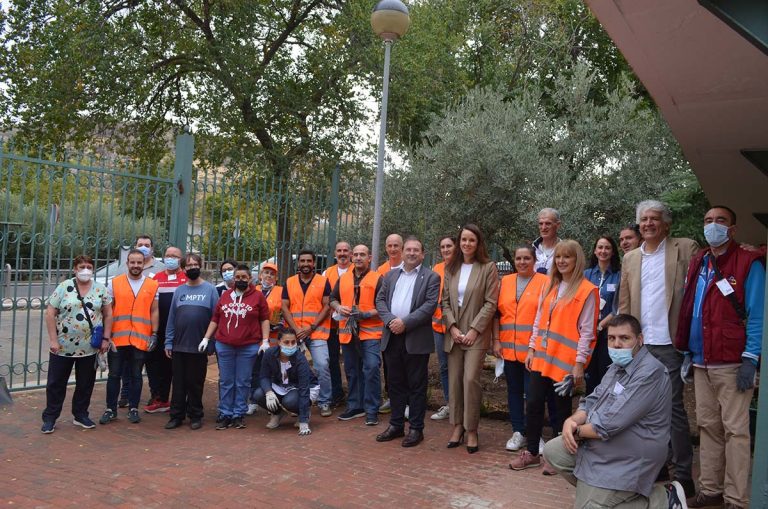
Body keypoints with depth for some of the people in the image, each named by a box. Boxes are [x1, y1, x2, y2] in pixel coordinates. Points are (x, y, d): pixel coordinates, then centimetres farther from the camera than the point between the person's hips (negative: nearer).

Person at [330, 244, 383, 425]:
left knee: (371, 368, -11)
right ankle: (355, 406, 25)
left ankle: (371, 410, -1)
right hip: (347, 332, 5)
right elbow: (332, 299, 19)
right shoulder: (343, 278, 13)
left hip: (370, 331, -5)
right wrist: (339, 308, -2)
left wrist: (366, 314, -17)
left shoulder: (378, 279, -1)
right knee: (352, 371, 13)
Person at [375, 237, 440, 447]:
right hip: (392, 337, 5)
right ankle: (396, 425, 23)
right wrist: (390, 319, -9)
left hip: (416, 339, -5)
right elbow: (380, 300, 9)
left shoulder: (431, 277, -1)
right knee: (396, 383, 13)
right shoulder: (390, 275, 14)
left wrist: (405, 322, -16)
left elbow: (430, 305, -11)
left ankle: (416, 428, 12)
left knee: (417, 385, 3)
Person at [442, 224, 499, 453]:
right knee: (454, 380, 5)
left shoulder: (488, 267, -2)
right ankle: (457, 425, 18)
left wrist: (474, 330, -12)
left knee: (470, 379, -10)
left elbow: (490, 303, -7)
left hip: (476, 333, -4)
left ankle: (471, 430, 3)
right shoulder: (451, 268, 10)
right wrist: (452, 327, -4)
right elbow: (445, 301, 8)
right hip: (454, 333, 4)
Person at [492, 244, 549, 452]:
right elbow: (497, 313, 10)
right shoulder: (505, 282, 8)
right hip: (509, 348, 4)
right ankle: (518, 432, 25)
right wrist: (496, 341, 4)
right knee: (514, 390, 12)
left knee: (532, 393, 2)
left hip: (533, 349, -4)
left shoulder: (544, 282, -4)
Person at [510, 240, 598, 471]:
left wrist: (579, 363, -13)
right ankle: (532, 453, 23)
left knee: (562, 408, 8)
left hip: (566, 361, -6)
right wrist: (532, 349, 11)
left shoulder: (587, 291, -8)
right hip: (542, 357, 6)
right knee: (534, 404, 8)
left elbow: (587, 331, -10)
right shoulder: (549, 287, 12)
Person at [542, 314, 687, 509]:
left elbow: (610, 425, -28)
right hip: (600, 445, 10)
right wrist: (572, 421, -12)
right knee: (553, 451, 6)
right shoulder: (618, 366, 9)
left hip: (625, 459, -9)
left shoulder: (649, 373, -25)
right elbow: (592, 401, 10)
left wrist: (577, 431, -10)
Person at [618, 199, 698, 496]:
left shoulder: (685, 249, -1)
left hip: (669, 344, -4)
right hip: (639, 345, 5)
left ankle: (683, 475, 13)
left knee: (673, 408, 1)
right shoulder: (630, 258, 12)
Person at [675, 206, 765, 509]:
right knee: (707, 426, 12)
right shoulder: (697, 264, 13)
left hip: (731, 363, -6)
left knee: (735, 430, -2)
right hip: (701, 361, 6)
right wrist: (687, 352, 13)